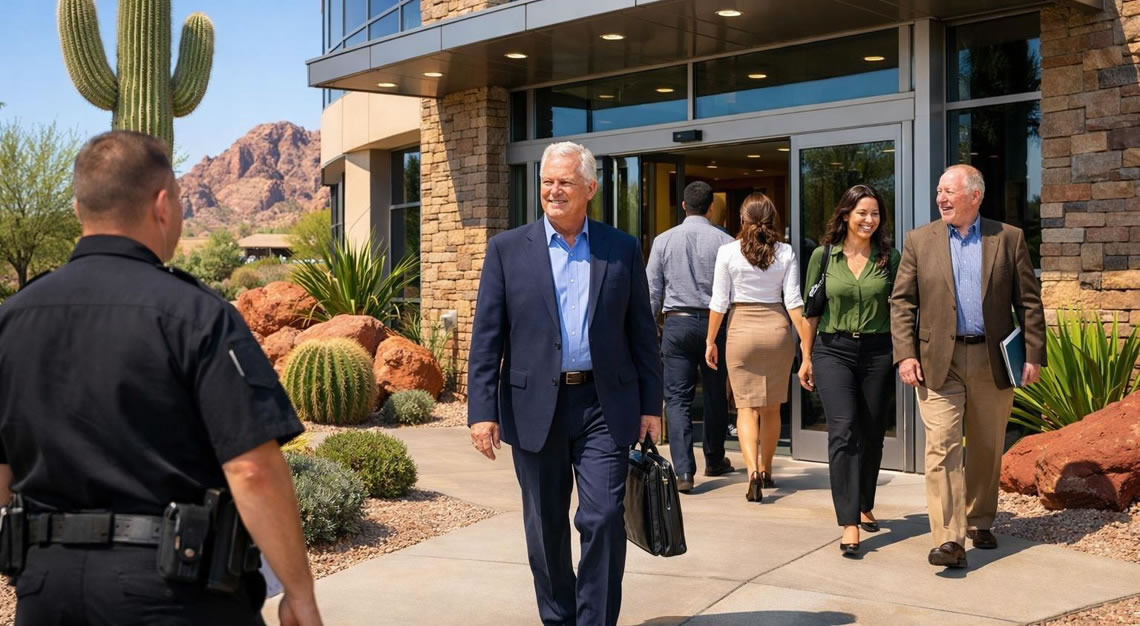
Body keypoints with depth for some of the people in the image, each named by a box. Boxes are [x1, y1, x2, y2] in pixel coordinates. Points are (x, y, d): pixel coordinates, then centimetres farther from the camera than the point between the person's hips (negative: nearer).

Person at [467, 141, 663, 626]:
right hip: (535, 407, 0)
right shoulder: (508, 248, 2)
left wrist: (651, 405, 4)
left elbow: (642, 333, 7)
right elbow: (486, 337, -1)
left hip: (605, 407, 0)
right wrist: (482, 411, -7)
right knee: (546, 527, 11)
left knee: (604, 518, -6)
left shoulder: (623, 249, 5)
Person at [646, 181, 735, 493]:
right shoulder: (724, 241, -3)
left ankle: (683, 471, -10)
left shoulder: (664, 240, 1)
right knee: (715, 395, 15)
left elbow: (652, 290, 3)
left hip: (677, 323, 0)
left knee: (677, 398, 1)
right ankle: (714, 461, 31)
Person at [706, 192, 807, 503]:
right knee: (771, 407, 15)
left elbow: (719, 302, -3)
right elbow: (793, 302, -5)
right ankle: (766, 472, 28)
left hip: (742, 329, -2)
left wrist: (710, 341, 6)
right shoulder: (785, 253, 0)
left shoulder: (728, 252, -5)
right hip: (778, 329, 2)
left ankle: (752, 471, -17)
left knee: (746, 406, 1)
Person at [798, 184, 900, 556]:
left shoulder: (889, 257, 4)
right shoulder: (823, 256, 3)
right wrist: (807, 358, 8)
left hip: (878, 352, 2)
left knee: (872, 435, 10)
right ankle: (849, 524, -13)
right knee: (843, 432, -12)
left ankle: (864, 507, 30)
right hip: (833, 351, -2)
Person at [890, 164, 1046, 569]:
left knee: (987, 449, 12)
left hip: (992, 361, 1)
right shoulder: (919, 240, 5)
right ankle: (949, 540, -12)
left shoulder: (1009, 238, 4)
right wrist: (905, 354, -7)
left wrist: (1034, 354, -2)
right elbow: (902, 302, 2)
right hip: (939, 361, -1)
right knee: (942, 448, -10)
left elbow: (1029, 302, 4)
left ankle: (980, 523, 30)